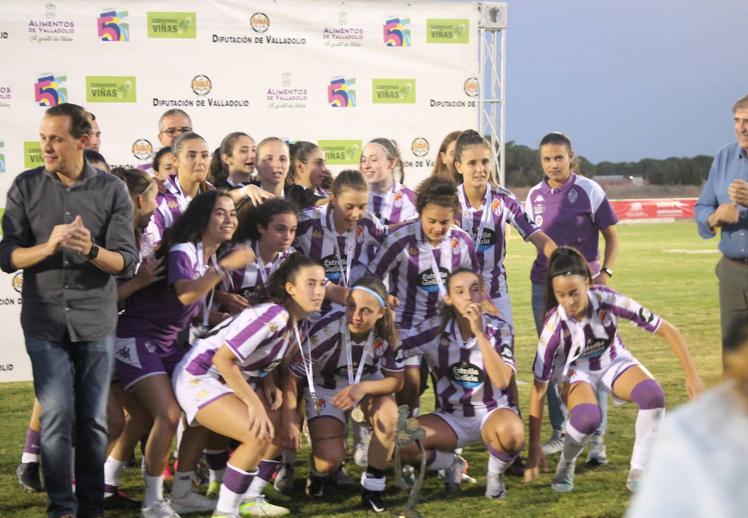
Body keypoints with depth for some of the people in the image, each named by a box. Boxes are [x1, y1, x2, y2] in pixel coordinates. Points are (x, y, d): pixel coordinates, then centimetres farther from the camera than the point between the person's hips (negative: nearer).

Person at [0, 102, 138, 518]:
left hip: (96, 321, 0)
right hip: (45, 321, 0)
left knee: (94, 421, 5)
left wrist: (91, 250, -24)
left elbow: (127, 261, -5)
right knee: (57, 417, -6)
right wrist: (48, 246, -20)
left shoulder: (112, 190, 0)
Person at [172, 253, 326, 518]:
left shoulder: (295, 319, 2)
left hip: (233, 377, 10)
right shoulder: (273, 316, -27)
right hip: (200, 377, -10)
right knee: (259, 436, -22)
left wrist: (269, 384, -4)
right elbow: (222, 359, -30)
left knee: (279, 426, 8)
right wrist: (254, 403, -26)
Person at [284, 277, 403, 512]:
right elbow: (291, 376, -23)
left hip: (367, 385, 3)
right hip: (326, 389, -2)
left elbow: (396, 380, -14)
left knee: (388, 415, -31)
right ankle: (319, 473, 19)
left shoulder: (387, 333, -22)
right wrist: (290, 421, -34)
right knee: (331, 459, -22)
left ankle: (372, 487, -10)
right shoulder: (325, 331, -31)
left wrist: (362, 388, -33)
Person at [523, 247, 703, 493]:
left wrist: (691, 375, -25)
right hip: (576, 372, -2)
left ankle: (638, 473, -13)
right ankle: (565, 465, -3)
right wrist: (534, 448, -21)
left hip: (614, 361, 2)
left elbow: (668, 330, -20)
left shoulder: (609, 301, -28)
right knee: (587, 416, -36)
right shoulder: (555, 325, -29)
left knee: (652, 394, -30)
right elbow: (539, 389, -22)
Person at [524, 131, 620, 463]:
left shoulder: (589, 191, -4)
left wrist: (605, 273, -13)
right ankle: (559, 432, 19)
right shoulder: (534, 196, 7)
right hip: (544, 285, 4)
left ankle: (596, 439, -2)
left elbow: (611, 236, -1)